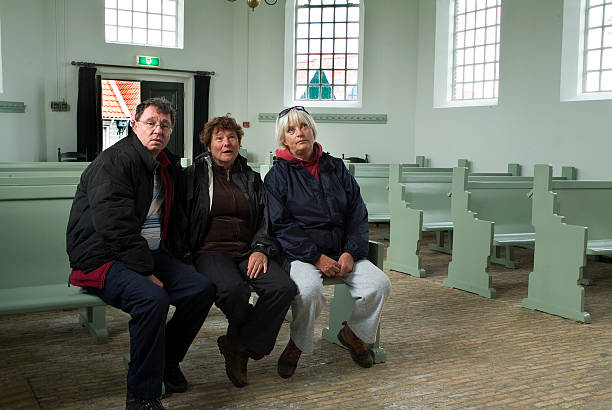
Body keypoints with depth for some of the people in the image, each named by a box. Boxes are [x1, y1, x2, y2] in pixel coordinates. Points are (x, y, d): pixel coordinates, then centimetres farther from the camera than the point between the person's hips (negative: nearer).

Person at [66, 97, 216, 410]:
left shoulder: (168, 167, 15)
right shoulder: (113, 162, -12)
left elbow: (174, 217, 31)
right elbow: (116, 227, -21)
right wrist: (147, 272, -22)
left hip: (150, 254, 8)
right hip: (103, 258, -8)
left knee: (202, 289, -10)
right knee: (152, 297, -33)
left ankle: (166, 360, 13)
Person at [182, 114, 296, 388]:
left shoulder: (252, 179, 19)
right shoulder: (195, 175, 10)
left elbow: (265, 220, 13)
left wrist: (261, 249, -6)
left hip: (248, 251, 4)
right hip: (210, 251, -4)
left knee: (283, 287, -25)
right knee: (233, 289, -36)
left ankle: (237, 346, -9)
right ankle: (252, 341, -4)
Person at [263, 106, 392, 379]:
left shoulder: (336, 168, 13)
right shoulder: (278, 175, 3)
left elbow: (358, 215, 9)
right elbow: (280, 225, -7)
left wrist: (350, 253, -7)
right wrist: (317, 257, -17)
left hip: (340, 251, 4)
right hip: (299, 253, -4)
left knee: (379, 284, -17)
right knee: (309, 289, -34)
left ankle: (353, 333, 12)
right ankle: (297, 345, -4)